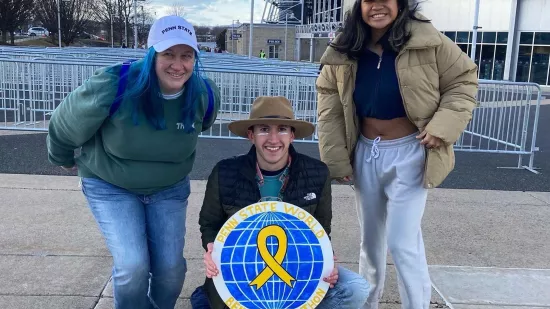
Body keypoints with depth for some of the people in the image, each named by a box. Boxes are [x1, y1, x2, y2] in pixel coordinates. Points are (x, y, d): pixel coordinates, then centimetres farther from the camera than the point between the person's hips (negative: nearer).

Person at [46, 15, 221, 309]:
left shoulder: (204, 95, -18)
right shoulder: (113, 86, -30)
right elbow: (64, 127, -11)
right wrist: (62, 158, 8)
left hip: (169, 188, 3)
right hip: (110, 186, -3)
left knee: (171, 266, 1)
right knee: (132, 265, -14)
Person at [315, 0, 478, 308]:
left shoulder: (428, 43, -12)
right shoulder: (342, 54, -3)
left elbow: (464, 79, -4)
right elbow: (329, 105, 0)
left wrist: (444, 126, -17)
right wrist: (336, 158, -3)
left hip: (409, 152, -4)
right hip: (365, 152, 4)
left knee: (403, 242, -7)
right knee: (370, 238, 19)